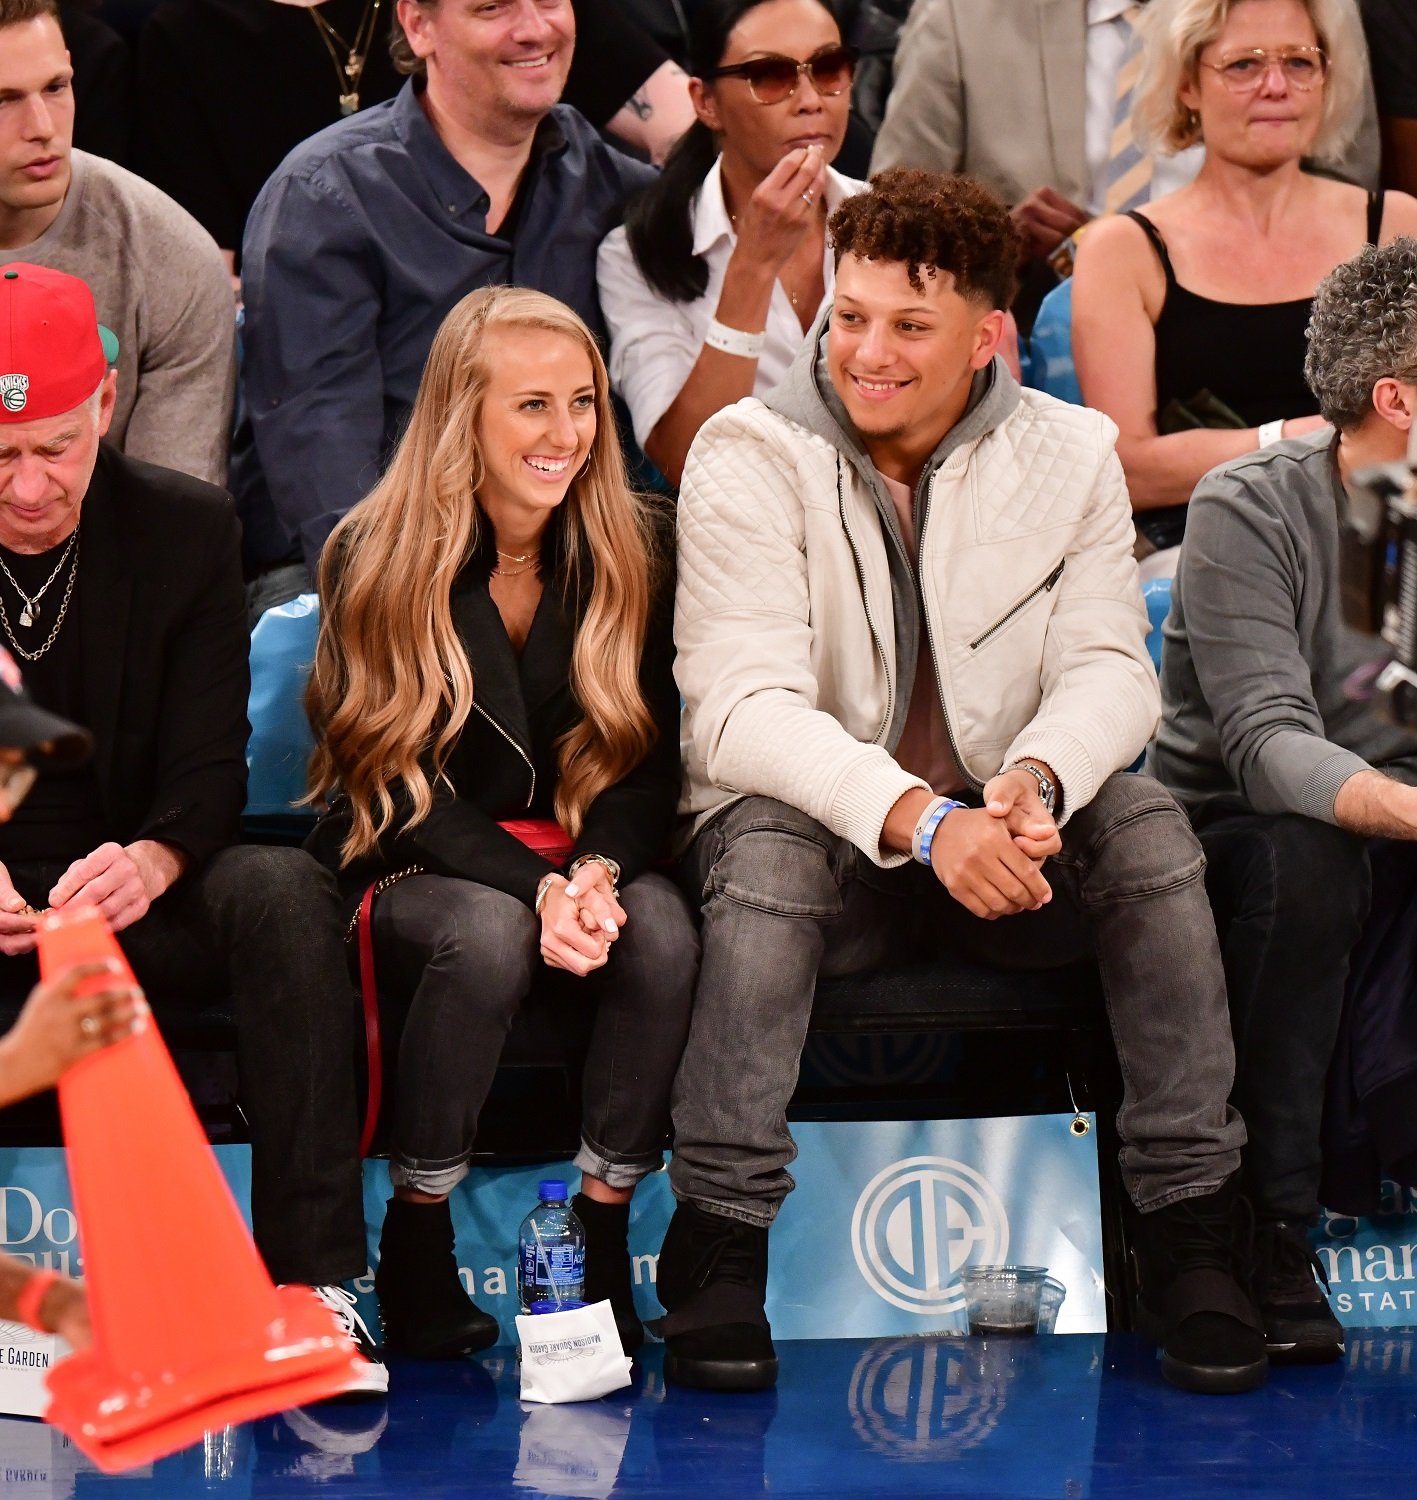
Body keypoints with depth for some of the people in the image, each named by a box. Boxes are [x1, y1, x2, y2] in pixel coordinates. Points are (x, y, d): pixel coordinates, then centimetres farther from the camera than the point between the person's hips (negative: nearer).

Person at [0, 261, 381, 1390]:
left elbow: (208, 774, -3)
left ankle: (312, 1281, -31)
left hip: (132, 904, 1)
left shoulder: (187, 530, 0)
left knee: (283, 890, -30)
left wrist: (150, 861, -27)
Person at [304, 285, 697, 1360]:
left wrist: (596, 872, -22)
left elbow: (650, 757, 0)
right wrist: (537, 889, -27)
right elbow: (399, 782, -12)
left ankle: (601, 1245, -19)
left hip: (584, 859, 3)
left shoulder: (632, 551, 0)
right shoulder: (377, 558, -9)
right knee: (489, 931, -36)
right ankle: (415, 1247, -21)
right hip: (409, 868, -3)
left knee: (664, 932, -30)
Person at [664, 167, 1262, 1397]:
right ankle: (718, 1242, -28)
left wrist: (1036, 777, -31)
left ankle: (1192, 1229, -19)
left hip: (1004, 850, 3)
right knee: (767, 844, -35)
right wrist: (918, 819, -36)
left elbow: (1109, 670, -6)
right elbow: (744, 706, -20)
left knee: (1146, 823, -26)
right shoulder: (750, 456, -10)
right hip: (825, 833, -2)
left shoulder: (1069, 454, 1)